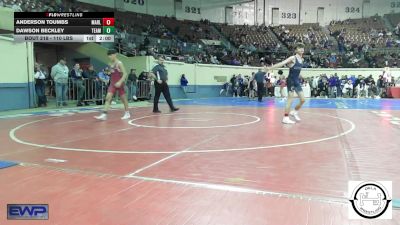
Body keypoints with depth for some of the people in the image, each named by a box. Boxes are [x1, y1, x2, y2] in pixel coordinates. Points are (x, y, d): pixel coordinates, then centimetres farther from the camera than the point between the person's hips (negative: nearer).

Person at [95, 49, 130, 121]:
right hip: (112, 83, 6)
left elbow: (125, 74, -17)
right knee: (108, 98, -9)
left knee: (123, 98, 8)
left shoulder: (119, 63, -12)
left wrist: (120, 82, -26)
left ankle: (127, 113, 25)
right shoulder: (110, 64, 8)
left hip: (119, 83, -6)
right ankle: (104, 115, -14)